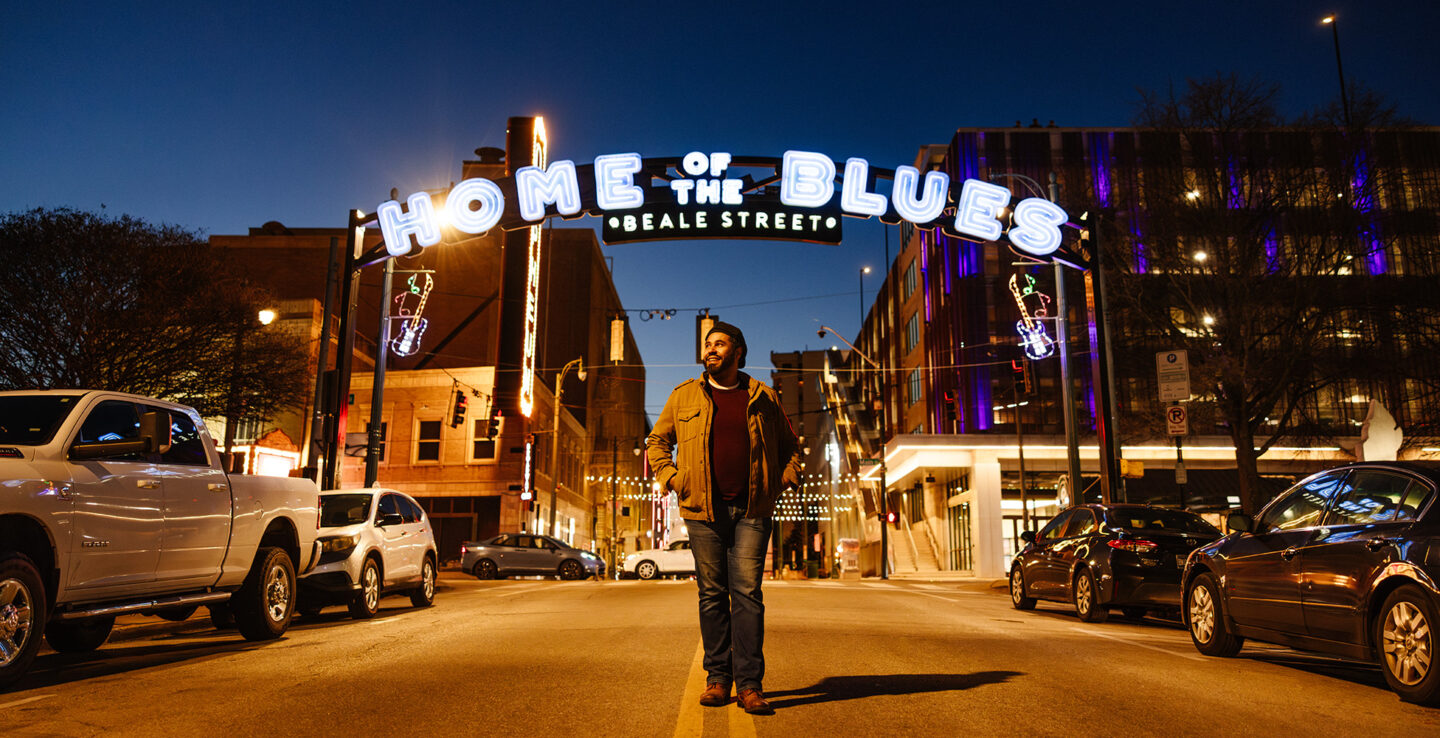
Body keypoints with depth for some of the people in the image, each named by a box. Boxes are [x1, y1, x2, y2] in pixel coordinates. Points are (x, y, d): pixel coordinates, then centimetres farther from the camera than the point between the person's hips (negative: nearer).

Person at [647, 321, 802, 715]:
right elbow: (657, 441, 17)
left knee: (747, 594, -5)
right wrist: (670, 477, 3)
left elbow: (789, 443, 20)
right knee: (712, 595, 5)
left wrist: (786, 477, 5)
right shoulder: (684, 395, 11)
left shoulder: (763, 397, 10)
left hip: (751, 510, -1)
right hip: (704, 509, 1)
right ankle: (717, 679, 14)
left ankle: (749, 684, -1)